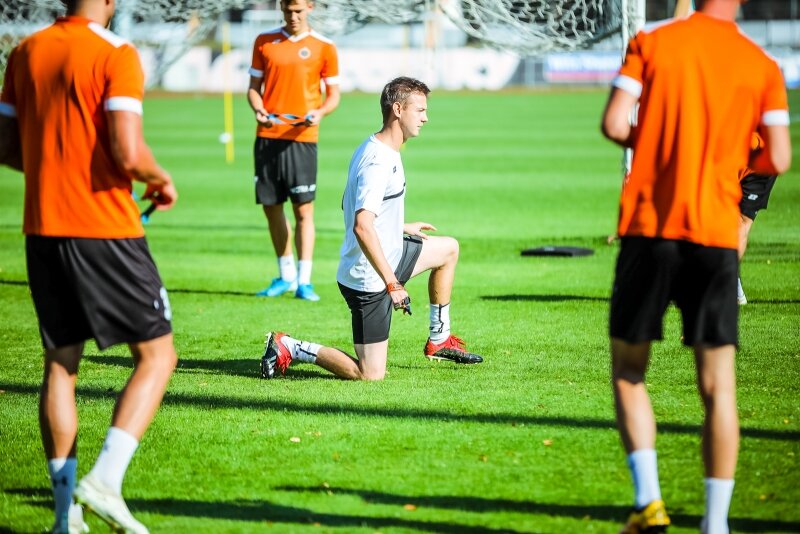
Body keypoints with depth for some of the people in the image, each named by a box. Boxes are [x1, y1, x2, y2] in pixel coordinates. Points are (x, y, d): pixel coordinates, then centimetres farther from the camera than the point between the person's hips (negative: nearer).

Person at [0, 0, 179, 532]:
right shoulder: (116, 54, -11)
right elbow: (128, 153, -19)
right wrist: (162, 180, 0)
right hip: (106, 230, -6)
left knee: (61, 364, 12)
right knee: (157, 355, 6)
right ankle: (105, 480, -9)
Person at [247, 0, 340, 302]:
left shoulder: (323, 48, 3)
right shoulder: (264, 42, 9)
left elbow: (334, 94, 6)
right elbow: (254, 86, 13)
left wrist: (319, 113, -14)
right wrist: (258, 110, -8)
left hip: (301, 138, -3)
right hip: (267, 136, 3)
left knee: (303, 209, -6)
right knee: (270, 206, 7)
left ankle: (304, 281, -3)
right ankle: (286, 275, 20)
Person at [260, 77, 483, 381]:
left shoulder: (375, 149, 8)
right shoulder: (379, 162, -25)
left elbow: (354, 207, 21)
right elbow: (362, 228, -33)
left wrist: (401, 227, 31)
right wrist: (393, 284, -31)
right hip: (369, 279, -10)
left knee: (449, 249, 25)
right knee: (370, 375, -7)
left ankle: (439, 341, 30)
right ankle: (289, 347, 2)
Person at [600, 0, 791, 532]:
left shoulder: (650, 43, 1)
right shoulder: (763, 67, 2)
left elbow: (614, 125, -7)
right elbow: (778, 159, -1)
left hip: (647, 228, 0)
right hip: (715, 235, 0)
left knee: (628, 373, 13)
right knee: (718, 386, 6)